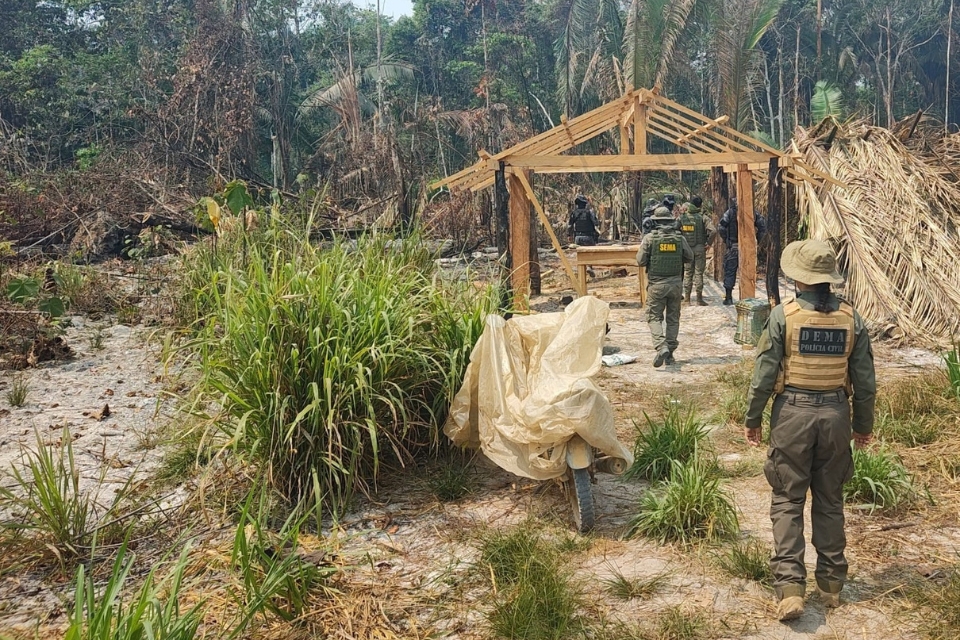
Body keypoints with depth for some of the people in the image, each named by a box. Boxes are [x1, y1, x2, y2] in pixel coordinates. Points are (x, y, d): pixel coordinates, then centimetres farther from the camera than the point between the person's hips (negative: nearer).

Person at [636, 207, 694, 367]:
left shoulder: (649, 238, -8)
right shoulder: (679, 237, -1)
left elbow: (640, 261, -7)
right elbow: (690, 257, 8)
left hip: (656, 284, -2)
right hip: (675, 283, 3)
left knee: (654, 317, 4)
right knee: (673, 318, 12)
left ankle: (661, 347, -17)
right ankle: (670, 353, 14)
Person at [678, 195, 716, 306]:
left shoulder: (681, 217, 0)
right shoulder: (703, 218, -8)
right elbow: (713, 231, -19)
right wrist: (708, 243, -7)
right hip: (699, 248, -3)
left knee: (687, 273, 12)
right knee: (698, 273, 3)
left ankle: (687, 298, 13)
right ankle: (699, 299, 5)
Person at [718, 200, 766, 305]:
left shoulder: (730, 212, -4)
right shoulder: (753, 213, 5)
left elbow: (721, 227, -11)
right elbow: (763, 227, 4)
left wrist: (726, 240, 0)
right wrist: (756, 240, 10)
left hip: (733, 246, -2)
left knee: (729, 272, 5)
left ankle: (728, 297, 3)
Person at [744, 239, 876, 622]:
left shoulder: (784, 315, -11)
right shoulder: (851, 319, -1)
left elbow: (764, 374, -10)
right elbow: (865, 381, 4)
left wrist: (752, 419, 2)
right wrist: (864, 425, 17)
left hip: (792, 413, -3)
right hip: (835, 415, 3)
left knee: (787, 501, 4)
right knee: (830, 501, 16)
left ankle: (790, 587, -2)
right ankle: (831, 583, 24)